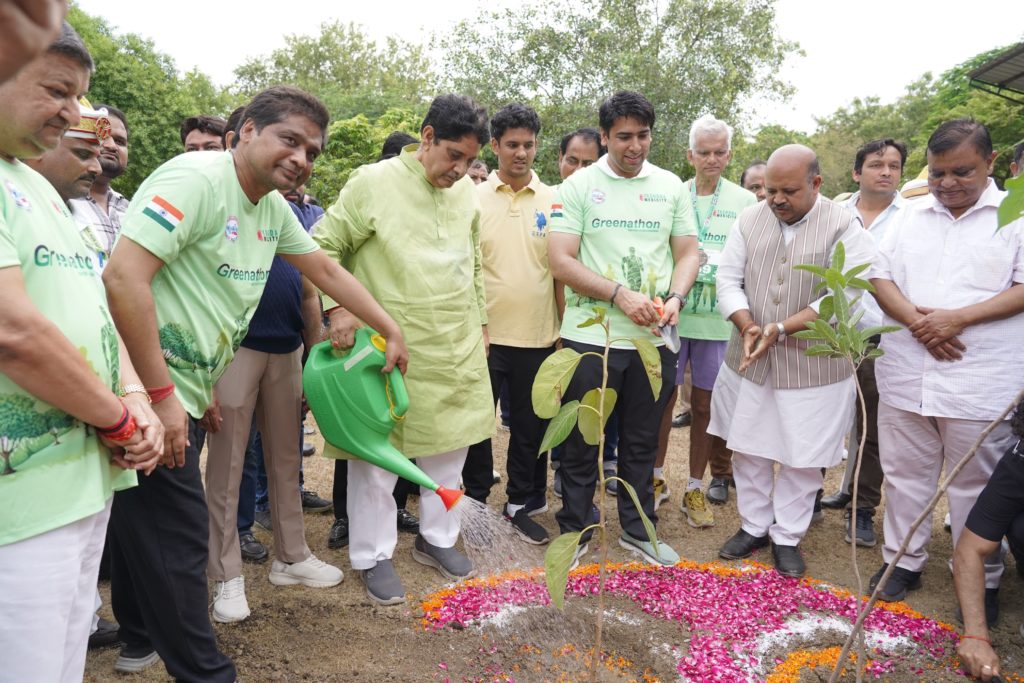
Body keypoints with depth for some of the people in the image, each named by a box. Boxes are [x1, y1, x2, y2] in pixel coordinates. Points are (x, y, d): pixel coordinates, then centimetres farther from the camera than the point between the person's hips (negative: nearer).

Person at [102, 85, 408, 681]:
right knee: (179, 539, -3)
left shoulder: (274, 207, 9)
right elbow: (124, 276, -25)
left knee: (148, 526, 23)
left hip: (182, 392, 9)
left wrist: (391, 330, 21)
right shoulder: (196, 179, -18)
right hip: (148, 391, -9)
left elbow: (326, 270, 21)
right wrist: (162, 395, -24)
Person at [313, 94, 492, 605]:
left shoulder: (467, 191, 9)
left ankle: (437, 539, 33)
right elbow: (324, 246, -5)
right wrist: (338, 306, -17)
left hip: (458, 350, 6)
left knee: (449, 447, 14)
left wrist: (480, 322, 19)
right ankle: (374, 557, 21)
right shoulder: (374, 182, -8)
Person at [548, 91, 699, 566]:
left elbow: (687, 252, 10)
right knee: (583, 442, 8)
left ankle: (638, 530, 30)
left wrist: (675, 298, -10)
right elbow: (560, 261, -10)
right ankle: (573, 530, 25)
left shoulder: (670, 186, 8)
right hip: (590, 336, -3)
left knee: (642, 442, 15)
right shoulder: (579, 185, -2)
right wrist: (620, 295, -19)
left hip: (654, 338, 3)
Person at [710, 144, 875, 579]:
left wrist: (782, 329, -23)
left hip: (812, 367, -3)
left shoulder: (844, 228, -8)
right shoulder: (749, 221, 3)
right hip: (749, 362, 3)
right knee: (748, 448, 13)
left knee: (802, 457, 7)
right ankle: (754, 526, 32)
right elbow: (728, 279, 1)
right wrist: (747, 326, -15)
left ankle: (787, 537, 26)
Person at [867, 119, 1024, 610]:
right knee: (905, 473, 13)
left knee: (976, 484, 7)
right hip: (905, 374, 4)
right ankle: (903, 561, 29)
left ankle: (982, 579, 25)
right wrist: (916, 320, -11)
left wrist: (958, 319, -18)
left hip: (981, 381, -3)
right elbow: (880, 277, 6)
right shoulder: (911, 214, 11)